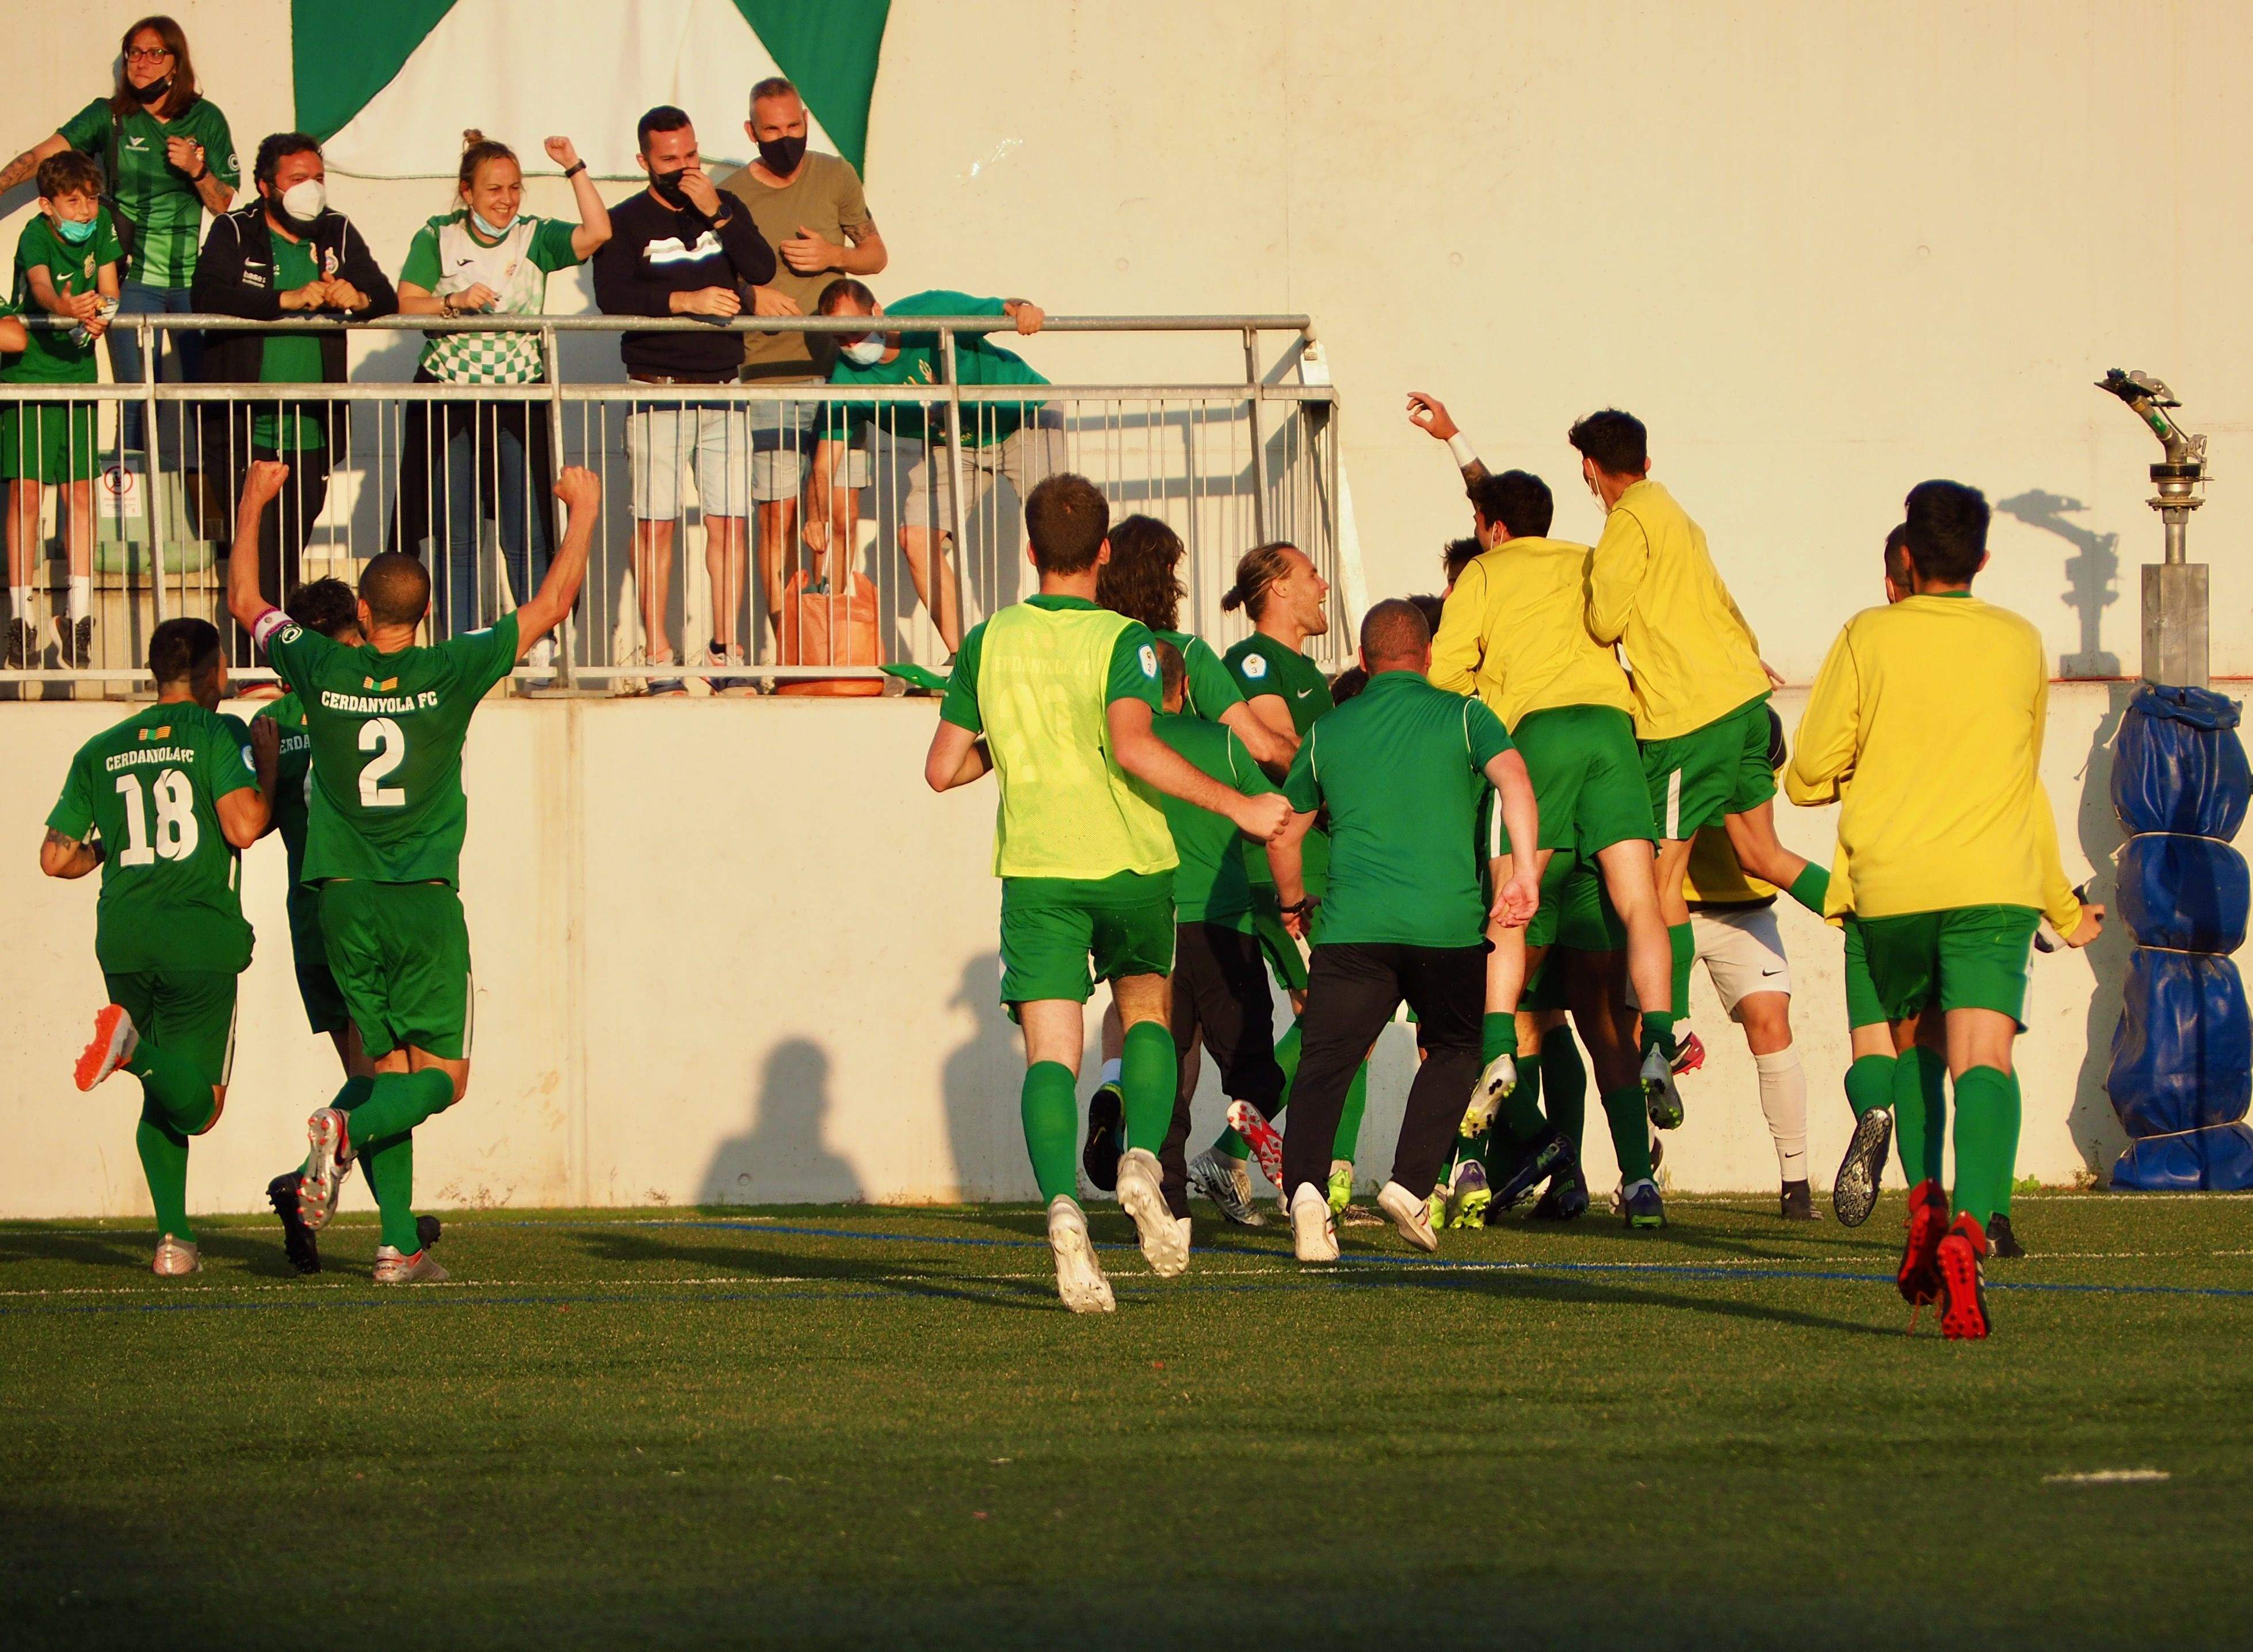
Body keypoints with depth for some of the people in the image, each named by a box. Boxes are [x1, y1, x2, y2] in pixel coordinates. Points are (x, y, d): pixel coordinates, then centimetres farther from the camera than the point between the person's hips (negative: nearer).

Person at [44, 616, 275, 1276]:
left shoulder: (101, 751, 12)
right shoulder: (220, 736, -1)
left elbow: (56, 859, 10)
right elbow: (243, 827, -15)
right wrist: (267, 773, 3)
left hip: (123, 941, 5)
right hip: (200, 938, -5)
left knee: (162, 1099, 18)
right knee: (196, 1106, 0)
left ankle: (174, 1236, 6)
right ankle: (135, 1046, -29)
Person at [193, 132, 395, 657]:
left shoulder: (338, 234, 12)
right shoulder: (234, 234, 0)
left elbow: (388, 298, 5)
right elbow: (208, 295, -17)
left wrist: (357, 298, -19)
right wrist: (290, 300, -24)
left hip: (314, 430, 4)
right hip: (249, 429, -4)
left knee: (292, 551, 8)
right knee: (259, 552, -10)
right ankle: (253, 659, -9)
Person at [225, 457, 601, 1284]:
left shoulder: (324, 671, -2)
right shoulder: (448, 675, -7)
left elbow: (246, 603, 16)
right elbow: (551, 604, 0)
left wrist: (252, 507, 27)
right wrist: (582, 510, 12)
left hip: (346, 901, 3)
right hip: (425, 904, -3)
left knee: (388, 1067, 9)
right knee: (441, 1074, 2)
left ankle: (400, 1241, -1)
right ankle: (347, 1127, -28)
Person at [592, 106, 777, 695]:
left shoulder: (725, 209, 15)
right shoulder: (627, 222, 3)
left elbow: (762, 269, 0)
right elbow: (610, 294, -13)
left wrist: (717, 214, -9)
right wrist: (684, 300, -21)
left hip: (722, 388, 3)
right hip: (657, 391, -3)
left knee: (728, 525, 0)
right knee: (655, 525, -5)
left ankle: (726, 651, 5)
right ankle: (658, 656, -2)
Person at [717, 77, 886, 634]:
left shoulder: (835, 178, 7)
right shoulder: (731, 195, 0)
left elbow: (876, 253, 15)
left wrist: (833, 256, -6)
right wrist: (751, 294, -15)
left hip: (836, 364, 2)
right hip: (768, 373, -2)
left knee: (836, 514, -1)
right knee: (778, 514, -8)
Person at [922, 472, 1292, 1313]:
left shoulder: (988, 643, 4)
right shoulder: (1125, 641, -7)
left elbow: (942, 769, 8)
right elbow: (1134, 747, -23)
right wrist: (1236, 805, -19)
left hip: (1034, 866, 1)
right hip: (1130, 861, -1)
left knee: (1050, 1054, -4)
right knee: (1145, 1008, 22)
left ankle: (1062, 1204, -28)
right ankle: (1143, 1157, -4)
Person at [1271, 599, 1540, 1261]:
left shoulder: (1328, 731, 17)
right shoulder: (1462, 716, 9)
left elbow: (1284, 833, 24)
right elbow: (1512, 777, -11)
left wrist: (1294, 904, 41)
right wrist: (1525, 870, -15)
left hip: (1353, 926, 1)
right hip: (1447, 921, -1)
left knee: (1324, 1064, 0)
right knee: (1452, 1052, 19)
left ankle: (1306, 1184, -23)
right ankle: (1411, 1182, 3)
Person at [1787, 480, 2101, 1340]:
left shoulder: (1868, 639, 2)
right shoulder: (2021, 645, 10)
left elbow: (1807, 776, 5)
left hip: (1891, 883, 0)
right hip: (1995, 883, 0)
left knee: (1911, 1047, 24)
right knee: (1984, 1059, -14)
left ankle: (1924, 1202, 9)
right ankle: (1968, 1229, -34)